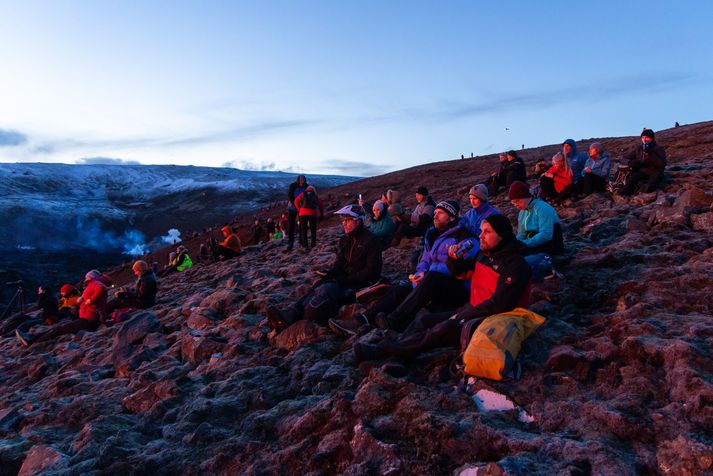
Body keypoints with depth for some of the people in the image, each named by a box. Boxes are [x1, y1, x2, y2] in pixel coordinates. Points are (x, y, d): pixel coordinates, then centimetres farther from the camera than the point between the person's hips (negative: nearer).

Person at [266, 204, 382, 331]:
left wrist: (346, 280, -18)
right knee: (318, 289, -23)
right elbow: (339, 263, 12)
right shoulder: (345, 240, 14)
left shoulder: (371, 240, -9)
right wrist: (328, 274, -11)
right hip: (345, 279, 7)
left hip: (361, 283, -7)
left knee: (327, 290, -32)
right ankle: (289, 314, -43)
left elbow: (371, 271, -14)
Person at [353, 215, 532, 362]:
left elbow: (497, 305, -23)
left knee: (445, 329, -28)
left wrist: (461, 316, -18)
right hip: (471, 311, 9)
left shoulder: (515, 265, -16)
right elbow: (459, 272, 22)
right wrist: (454, 259, -2)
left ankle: (384, 350, -28)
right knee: (425, 320, -6)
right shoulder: (484, 254, 11)